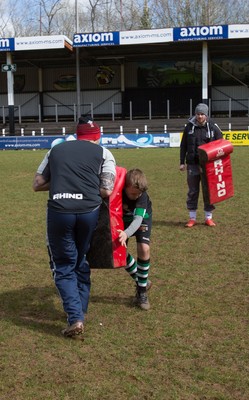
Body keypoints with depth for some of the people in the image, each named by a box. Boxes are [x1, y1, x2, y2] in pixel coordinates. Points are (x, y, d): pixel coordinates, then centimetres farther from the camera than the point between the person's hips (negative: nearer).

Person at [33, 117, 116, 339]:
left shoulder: (56, 150, 19)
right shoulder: (103, 153, 12)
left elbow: (37, 184, 19)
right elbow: (107, 191, 2)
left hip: (59, 211, 0)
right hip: (89, 211, 0)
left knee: (64, 267, 12)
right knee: (82, 263, 21)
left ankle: (76, 319, 0)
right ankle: (80, 312, 33)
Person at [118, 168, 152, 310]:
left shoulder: (142, 195, -37)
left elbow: (138, 219, -48)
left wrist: (126, 234, -65)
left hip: (142, 219, -2)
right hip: (123, 220, 3)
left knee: (144, 249, -22)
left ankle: (142, 291, -6)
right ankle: (141, 281, 17)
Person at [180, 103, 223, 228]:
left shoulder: (213, 127, 0)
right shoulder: (189, 127, 2)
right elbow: (183, 146, 8)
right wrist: (182, 162, 4)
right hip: (192, 165, 1)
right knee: (192, 191, 6)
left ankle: (208, 217, 17)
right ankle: (192, 218, 15)